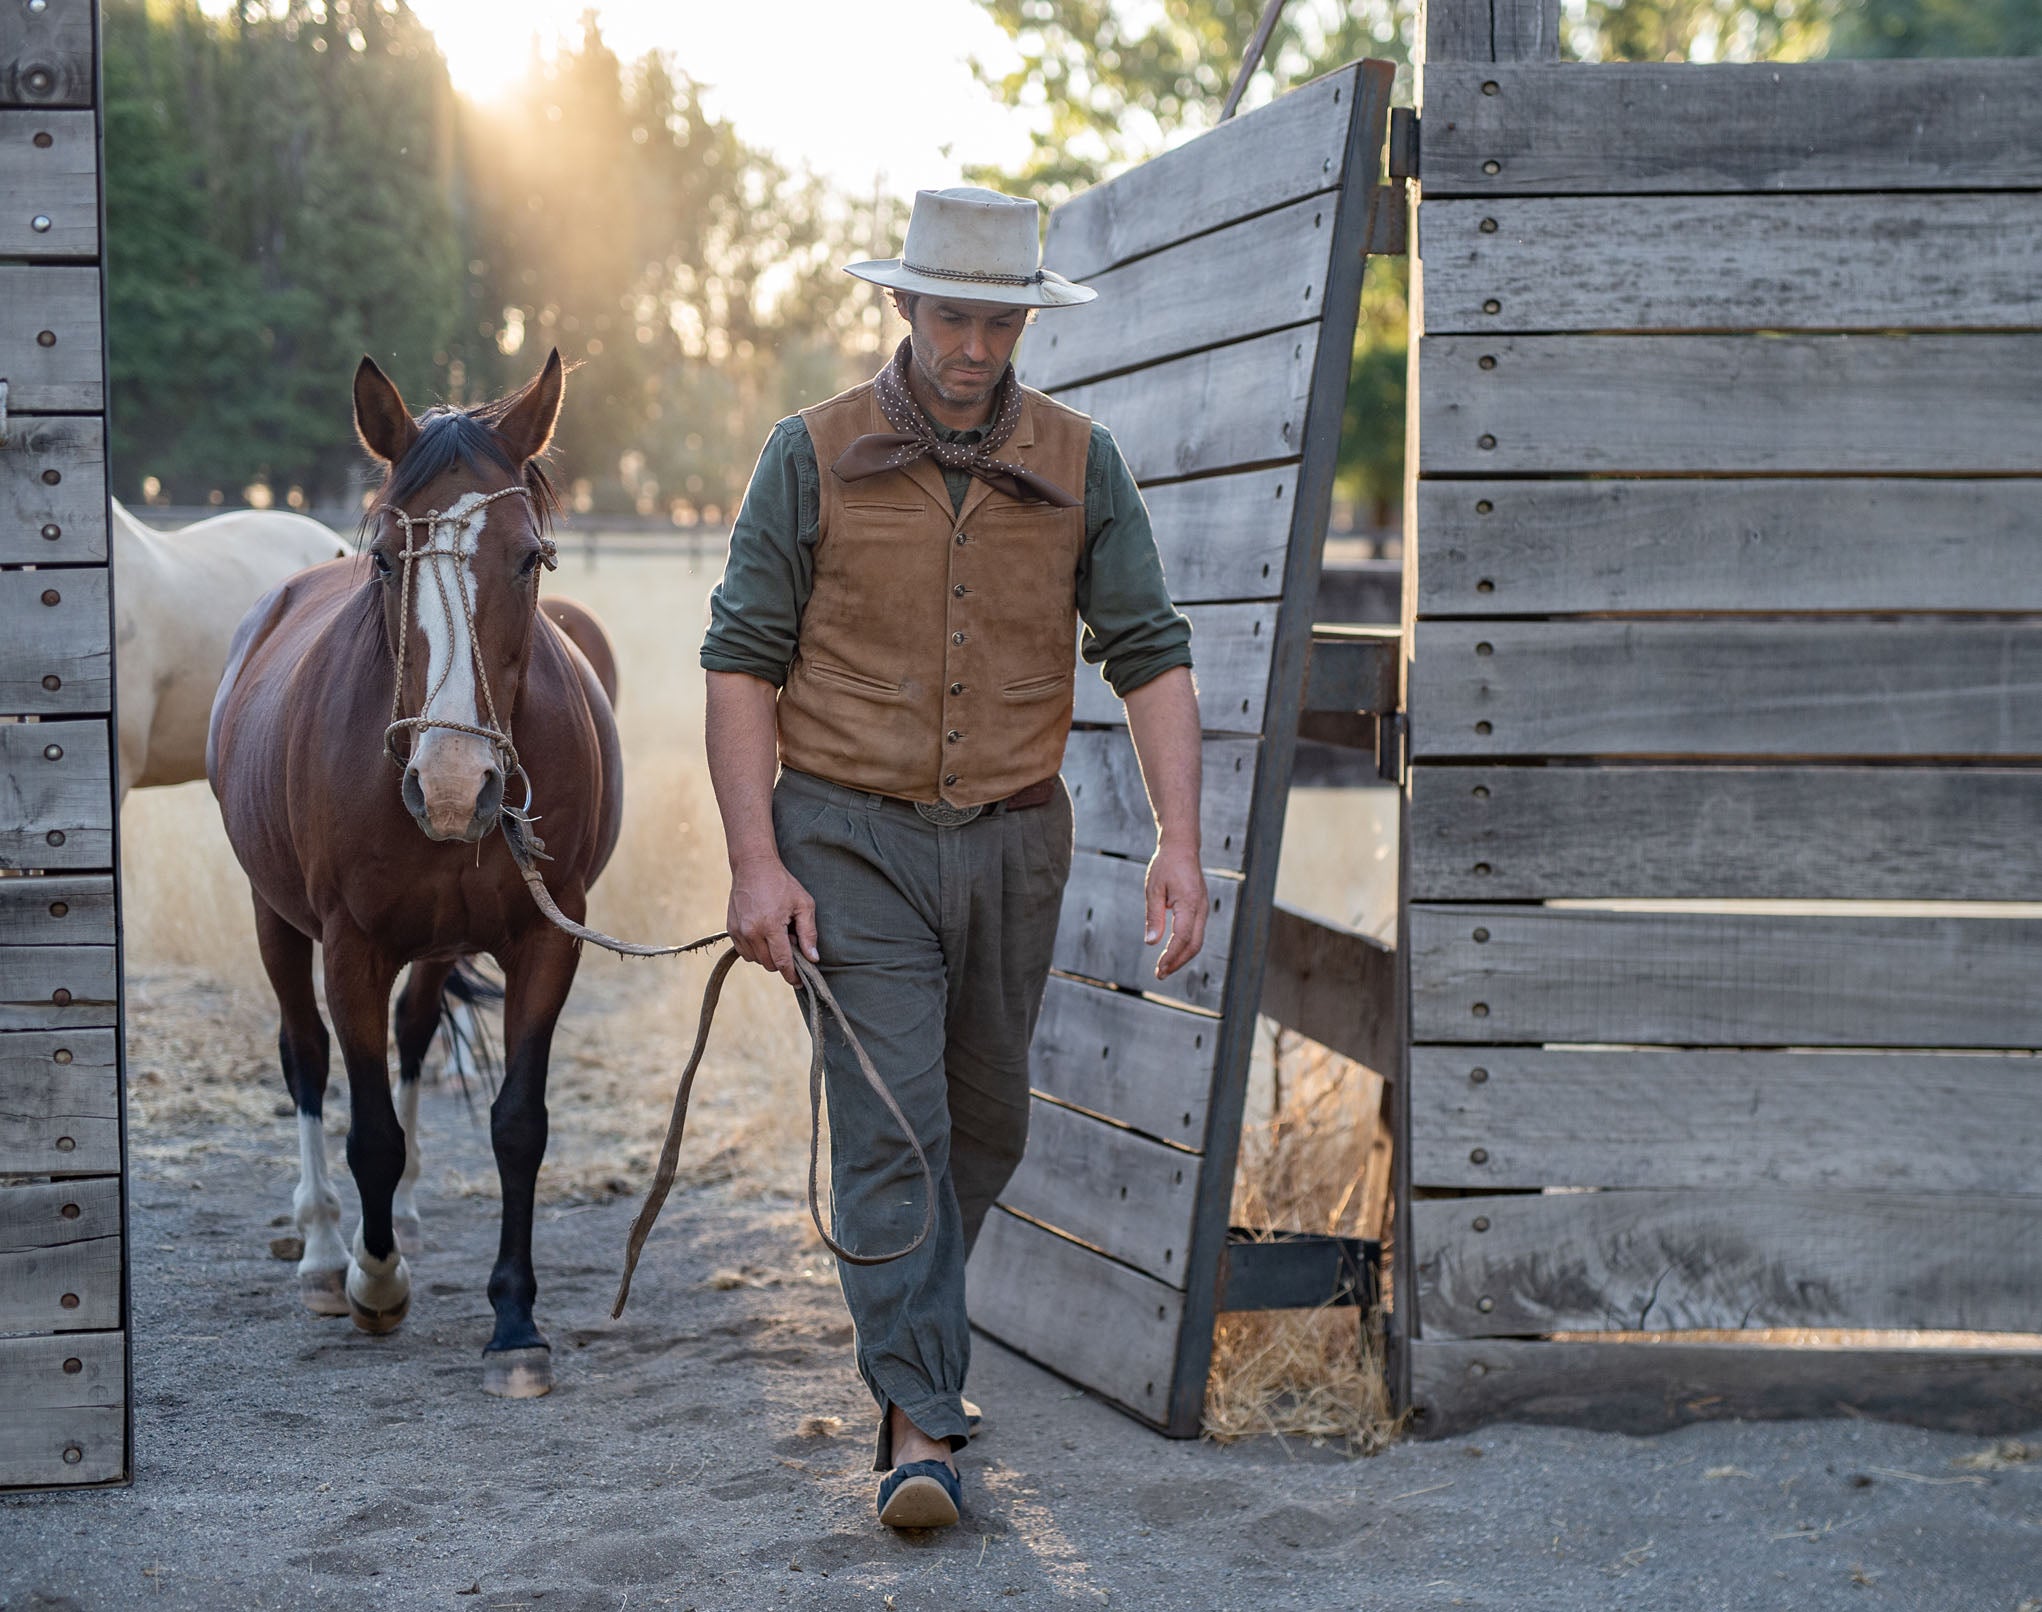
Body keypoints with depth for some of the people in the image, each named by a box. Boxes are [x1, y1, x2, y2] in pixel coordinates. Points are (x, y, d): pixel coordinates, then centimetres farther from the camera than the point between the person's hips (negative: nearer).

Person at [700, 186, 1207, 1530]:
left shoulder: (1081, 466, 2)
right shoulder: (814, 458, -3)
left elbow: (1151, 655, 0)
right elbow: (743, 663, -3)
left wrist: (1179, 840, -11)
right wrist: (757, 862, -12)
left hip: (1013, 840, 3)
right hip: (852, 838, -3)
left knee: (985, 1128, 15)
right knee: (891, 1125, -10)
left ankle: (911, 1331, 41)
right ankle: (921, 1430, -9)